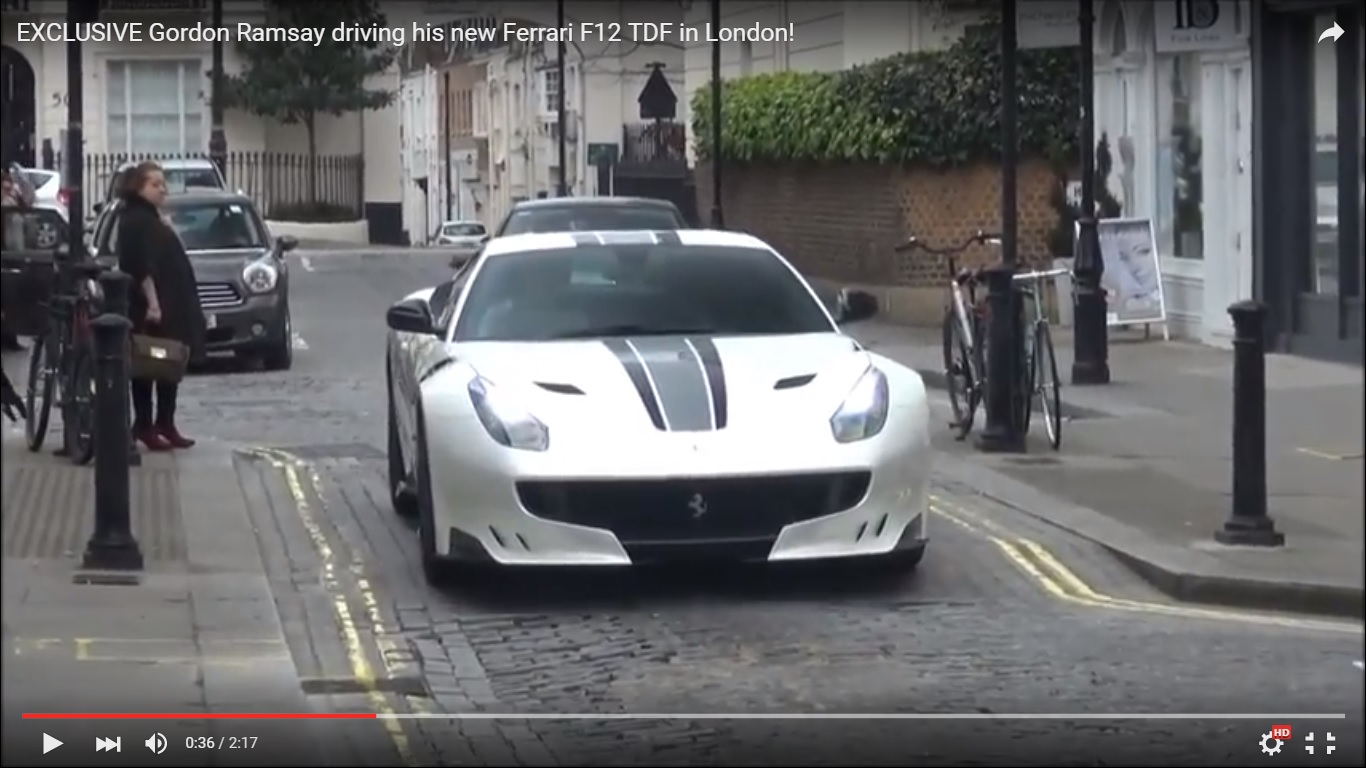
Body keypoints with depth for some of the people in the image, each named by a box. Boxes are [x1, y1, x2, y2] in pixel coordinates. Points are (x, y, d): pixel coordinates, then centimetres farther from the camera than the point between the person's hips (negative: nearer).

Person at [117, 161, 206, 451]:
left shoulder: (151, 219, 18)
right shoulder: (136, 221, -13)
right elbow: (141, 267, -21)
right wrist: (152, 303, -27)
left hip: (169, 308, 10)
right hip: (149, 309, -10)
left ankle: (165, 425, 15)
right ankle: (146, 426, -2)